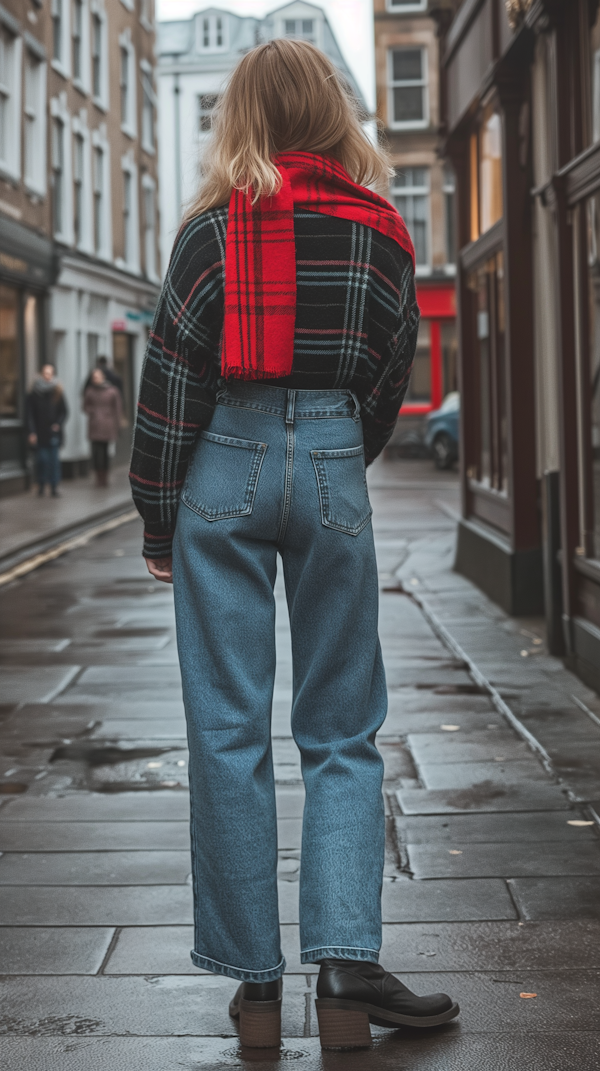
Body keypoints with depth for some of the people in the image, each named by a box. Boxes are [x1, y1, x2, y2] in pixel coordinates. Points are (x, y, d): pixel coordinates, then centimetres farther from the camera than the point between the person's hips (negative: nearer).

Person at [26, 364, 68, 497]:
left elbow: (64, 411, 7)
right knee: (42, 458, -5)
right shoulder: (34, 394, 2)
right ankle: (41, 483, 14)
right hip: (40, 434, -1)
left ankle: (54, 486, 5)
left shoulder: (58, 393, 5)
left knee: (54, 459, 0)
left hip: (54, 433, 1)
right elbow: (30, 415, 1)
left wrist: (58, 424, -10)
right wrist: (32, 432, -6)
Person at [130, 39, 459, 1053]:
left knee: (227, 730, 4)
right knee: (343, 731, 8)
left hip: (226, 467, -1)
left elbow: (172, 378, -2)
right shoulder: (382, 233, 6)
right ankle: (346, 962, -3)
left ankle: (254, 981, 8)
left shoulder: (216, 228, -2)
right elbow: (388, 379, 11)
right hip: (332, 470, 2)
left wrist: (157, 518, 5)